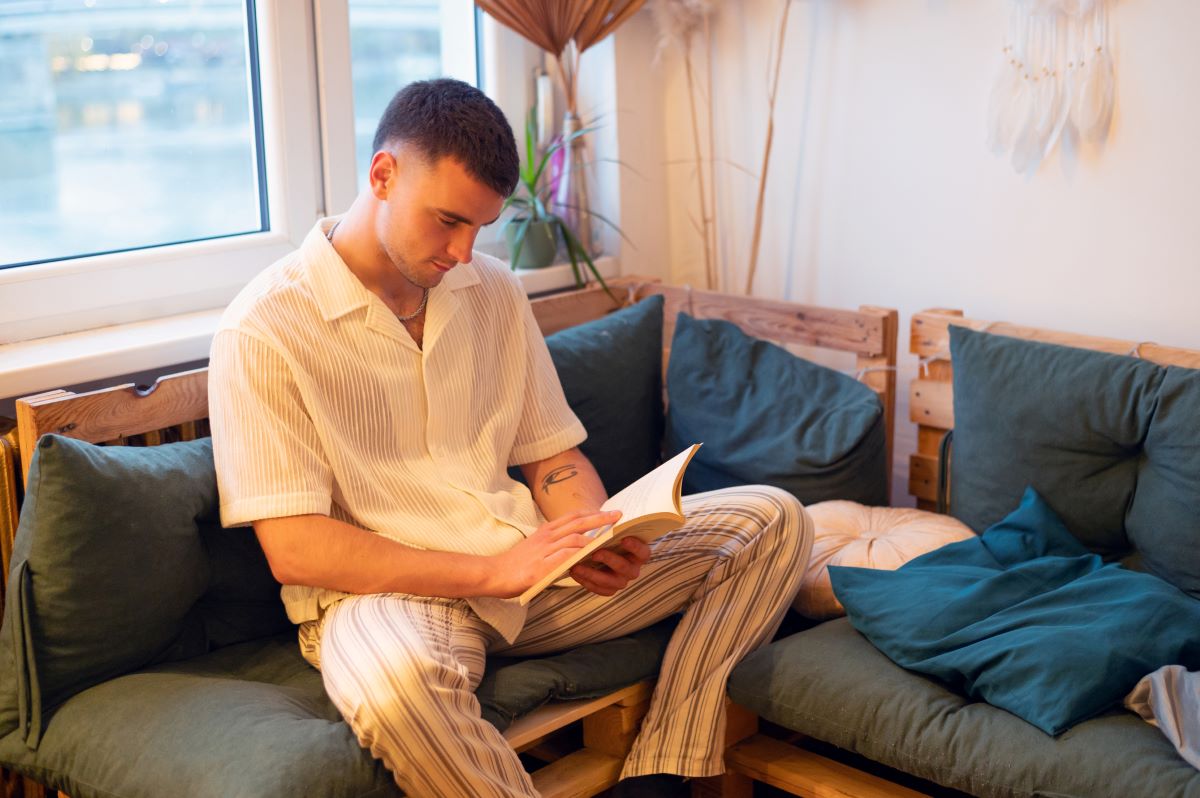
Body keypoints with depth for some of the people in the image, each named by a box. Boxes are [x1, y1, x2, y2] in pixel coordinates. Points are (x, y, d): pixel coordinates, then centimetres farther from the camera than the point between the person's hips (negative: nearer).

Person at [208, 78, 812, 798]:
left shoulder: (493, 289, 11)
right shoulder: (264, 329, -9)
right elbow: (294, 548, -15)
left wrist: (595, 541, -9)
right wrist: (493, 570, -22)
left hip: (528, 565, 6)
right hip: (386, 591, -5)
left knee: (771, 522, -5)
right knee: (393, 675, -43)